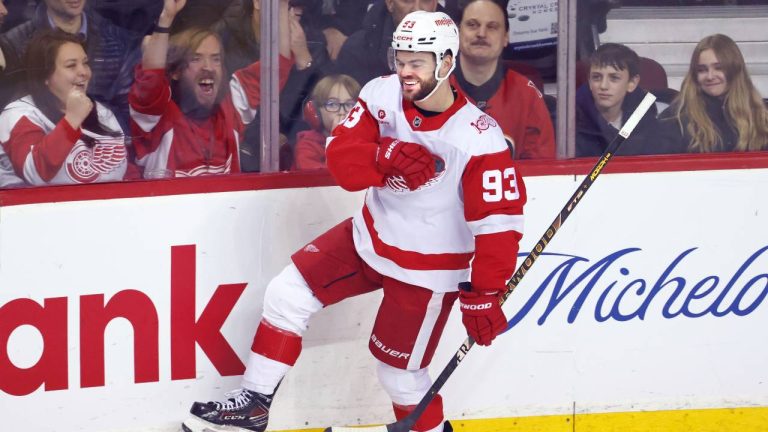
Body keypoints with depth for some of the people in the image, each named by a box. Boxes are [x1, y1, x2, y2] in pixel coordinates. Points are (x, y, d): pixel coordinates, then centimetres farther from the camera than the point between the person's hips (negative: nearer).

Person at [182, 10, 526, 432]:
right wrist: (387, 156, -35)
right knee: (288, 293, 1)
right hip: (370, 236, 6)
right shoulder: (382, 96, -12)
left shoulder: (479, 140, -27)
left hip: (427, 266, -6)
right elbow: (341, 158, -15)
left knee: (399, 369, 3)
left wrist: (484, 294, -26)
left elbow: (498, 222, -25)